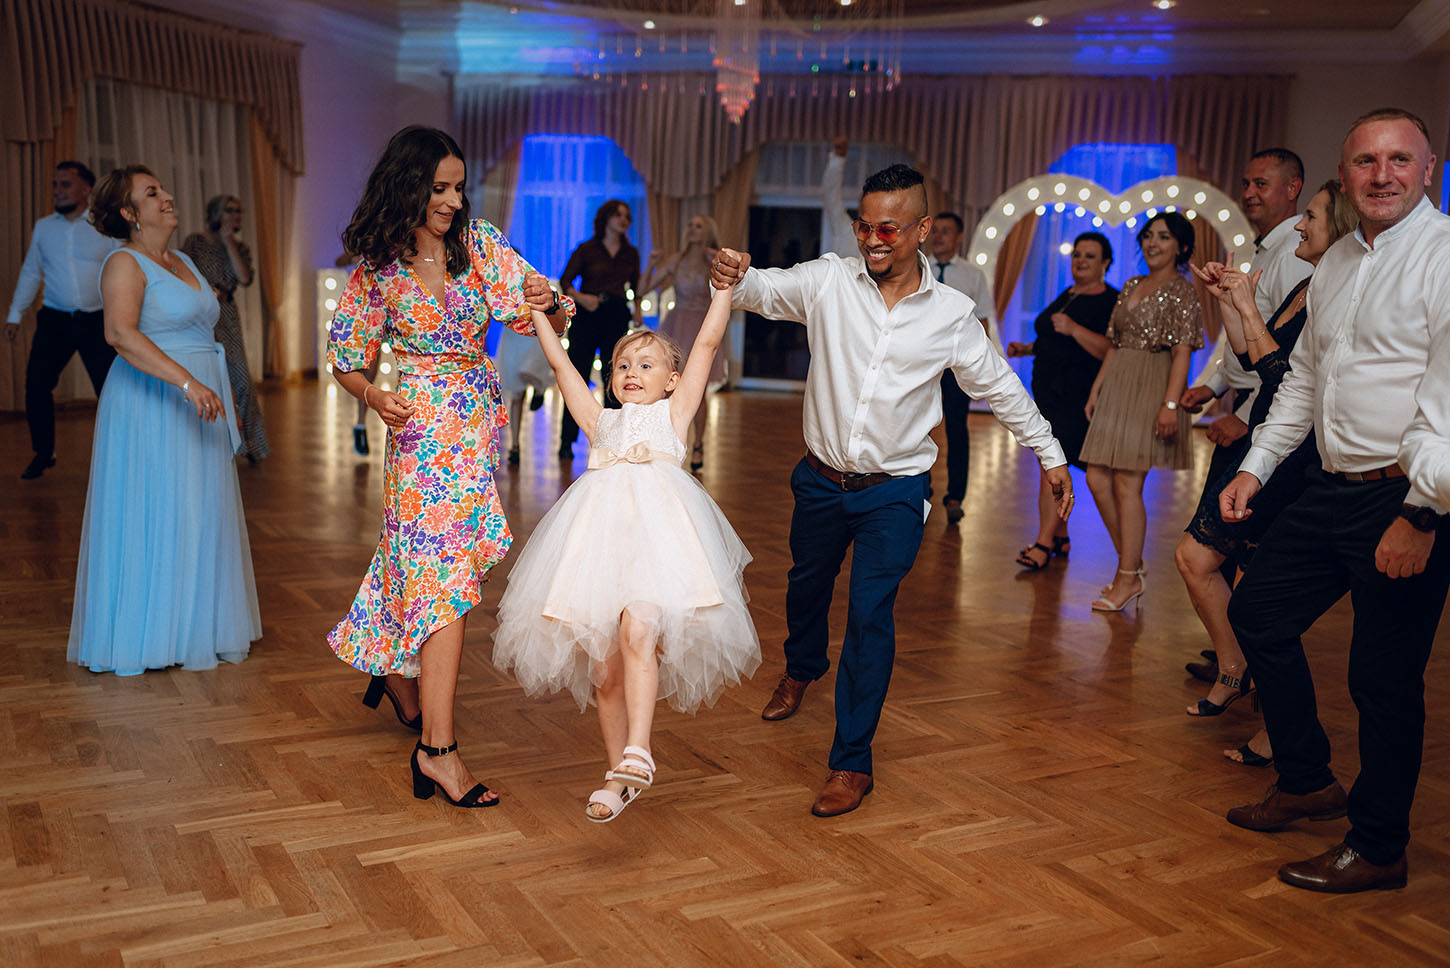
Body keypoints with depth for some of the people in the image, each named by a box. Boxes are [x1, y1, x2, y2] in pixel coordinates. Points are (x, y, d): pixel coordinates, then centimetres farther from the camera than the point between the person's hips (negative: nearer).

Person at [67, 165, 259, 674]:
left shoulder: (183, 261, 16)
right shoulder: (125, 263, -10)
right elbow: (120, 333, -27)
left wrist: (226, 398, 21)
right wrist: (187, 382, -34)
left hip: (198, 405, 9)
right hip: (150, 407, -8)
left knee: (199, 515, 11)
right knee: (152, 515, -3)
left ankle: (191, 628, 21)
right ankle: (144, 634, 8)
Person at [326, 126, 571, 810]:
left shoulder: (479, 243, 2)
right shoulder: (377, 271, -4)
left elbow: (550, 320, -3)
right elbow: (345, 359, 5)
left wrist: (549, 303, -27)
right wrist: (376, 397, -16)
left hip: (480, 422, 4)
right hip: (425, 429, -4)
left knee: (431, 565, 17)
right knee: (444, 578, -10)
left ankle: (397, 673, 42)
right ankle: (437, 749, -7)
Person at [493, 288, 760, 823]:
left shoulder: (673, 414, 19)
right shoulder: (601, 422, 26)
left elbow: (707, 344, 14)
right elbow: (559, 361, 27)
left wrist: (725, 286, 13)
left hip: (659, 535, -3)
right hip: (602, 538, 3)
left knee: (638, 632, -28)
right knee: (605, 668, 4)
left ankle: (637, 750, -27)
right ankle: (618, 774, 18)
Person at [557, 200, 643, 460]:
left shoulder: (631, 253, 12)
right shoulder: (586, 250, 2)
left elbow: (635, 287, 18)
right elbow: (565, 281, 0)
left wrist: (637, 309, 1)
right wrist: (580, 297, -18)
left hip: (617, 317, 3)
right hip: (587, 315, -3)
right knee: (578, 377, -4)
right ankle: (566, 441, 2)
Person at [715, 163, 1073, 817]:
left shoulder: (951, 314, -5)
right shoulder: (829, 281, -7)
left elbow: (999, 387, 6)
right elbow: (766, 289, -15)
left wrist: (1051, 455, 12)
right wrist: (733, 277, -40)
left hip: (894, 492, -2)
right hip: (821, 480, 3)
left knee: (871, 614, -9)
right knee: (806, 585, 23)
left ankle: (853, 762, 4)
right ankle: (802, 670, 57)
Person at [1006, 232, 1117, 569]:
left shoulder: (1111, 302, -8)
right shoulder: (1066, 295, 18)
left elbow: (1110, 350, -20)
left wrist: (1074, 329, -28)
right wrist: (1026, 348, 16)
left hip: (1078, 397, -9)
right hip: (1048, 391, 9)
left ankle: (1043, 542, -8)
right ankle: (1060, 537, 20)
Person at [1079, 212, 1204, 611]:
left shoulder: (1181, 291, -5)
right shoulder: (1131, 286, 17)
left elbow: (1182, 352, -12)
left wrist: (1170, 404, -21)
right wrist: (1096, 390, 14)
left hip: (1151, 388, -7)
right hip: (1117, 386, 7)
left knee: (1126, 482, -7)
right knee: (1097, 478, 3)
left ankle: (1129, 577, 3)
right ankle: (1132, 562, 16)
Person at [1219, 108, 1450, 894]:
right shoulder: (1336, 262, 14)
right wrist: (1255, 467, 17)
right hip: (1333, 489, 9)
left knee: (1385, 678, 0)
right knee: (1258, 610, 15)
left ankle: (1377, 849, 19)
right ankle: (1307, 781, 33)